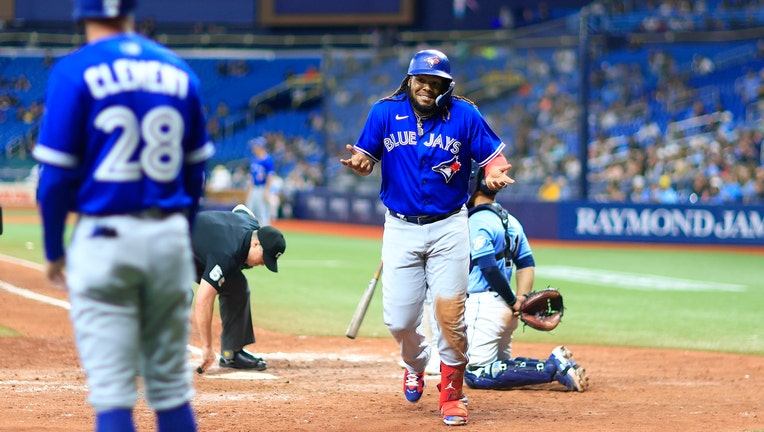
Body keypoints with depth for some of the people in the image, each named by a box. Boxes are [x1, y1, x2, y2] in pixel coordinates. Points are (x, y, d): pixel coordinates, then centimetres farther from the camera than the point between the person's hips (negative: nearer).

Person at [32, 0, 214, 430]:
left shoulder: (75, 72, -5)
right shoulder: (180, 72, 8)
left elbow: (56, 174, -7)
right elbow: (196, 172, 11)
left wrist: (53, 250, 3)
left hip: (104, 237, -4)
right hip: (170, 236, 4)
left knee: (112, 391, -3)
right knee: (171, 386, 11)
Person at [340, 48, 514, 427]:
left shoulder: (464, 115, -2)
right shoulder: (385, 112, 1)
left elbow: (493, 155, -1)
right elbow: (367, 159, 2)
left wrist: (496, 175, -24)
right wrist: (359, 162, -22)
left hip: (449, 228, -1)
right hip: (400, 228, 1)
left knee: (450, 312, -9)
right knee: (399, 319, -2)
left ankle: (451, 394, 9)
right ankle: (415, 364, 33)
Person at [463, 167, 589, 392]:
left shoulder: (476, 222, -12)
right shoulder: (510, 221, 16)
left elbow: (490, 270, -19)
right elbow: (527, 264, 13)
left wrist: (514, 303, -11)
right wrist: (521, 300, 3)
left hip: (482, 304, -9)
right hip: (503, 307, 9)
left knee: (477, 375, -10)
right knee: (501, 364, 22)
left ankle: (553, 369, -17)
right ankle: (558, 364, 2)